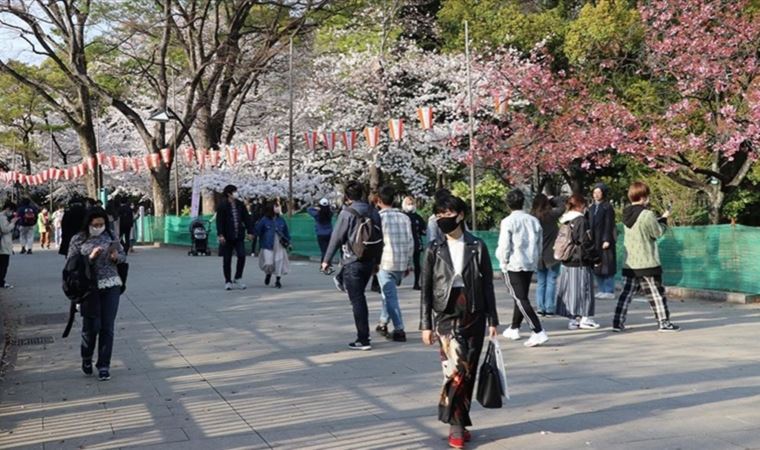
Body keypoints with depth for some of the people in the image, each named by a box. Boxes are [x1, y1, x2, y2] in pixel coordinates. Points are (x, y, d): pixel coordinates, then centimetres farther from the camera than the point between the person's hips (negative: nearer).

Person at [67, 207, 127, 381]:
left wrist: (116, 257, -10)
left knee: (107, 327, 0)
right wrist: (90, 257, -18)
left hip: (111, 286, 2)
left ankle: (104, 365, 10)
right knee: (91, 326, 4)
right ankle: (86, 358, 31)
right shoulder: (78, 240, -2)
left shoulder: (111, 237, 5)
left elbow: (124, 256, 13)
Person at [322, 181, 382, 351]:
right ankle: (363, 335, 23)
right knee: (360, 296, 20)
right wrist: (377, 260, 19)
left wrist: (327, 260, -2)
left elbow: (336, 237, -11)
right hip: (369, 261, 6)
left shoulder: (347, 213, -12)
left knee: (357, 300, -1)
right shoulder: (373, 212, 6)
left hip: (352, 262, -6)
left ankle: (363, 340, -1)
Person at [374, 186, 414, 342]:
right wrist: (409, 263, 16)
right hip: (402, 264, 5)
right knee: (388, 294, 21)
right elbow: (410, 242, 8)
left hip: (385, 262, -5)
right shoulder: (404, 217, 7)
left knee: (390, 297, -1)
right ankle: (383, 323, 29)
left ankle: (399, 330, -6)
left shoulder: (379, 217, -7)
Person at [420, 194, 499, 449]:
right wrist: (425, 325, 0)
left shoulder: (477, 247, 2)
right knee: (456, 368, -14)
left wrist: (492, 320, 2)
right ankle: (456, 425, -2)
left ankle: (460, 422, 19)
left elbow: (487, 285, 5)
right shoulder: (434, 249, 2)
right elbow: (426, 289, 4)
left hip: (474, 316, 1)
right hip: (446, 315, -1)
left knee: (469, 371, 6)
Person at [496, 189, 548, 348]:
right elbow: (540, 245, 11)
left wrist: (503, 262, 0)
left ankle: (538, 332, -17)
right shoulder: (533, 221, 6)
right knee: (522, 297, 19)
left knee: (521, 299, -6)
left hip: (513, 265, -6)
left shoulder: (508, 221, -11)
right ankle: (514, 329, 32)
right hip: (530, 265, 6)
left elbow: (504, 246, -14)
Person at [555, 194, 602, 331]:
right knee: (584, 289, 2)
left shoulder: (564, 221, 8)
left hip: (566, 263, 7)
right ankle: (585, 318, 7)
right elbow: (586, 243, -15)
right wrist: (596, 258, -5)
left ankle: (573, 319, 15)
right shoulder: (581, 221, -14)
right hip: (581, 263, -7)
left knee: (570, 291, 10)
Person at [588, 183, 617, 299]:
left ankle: (609, 291, 0)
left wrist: (607, 240, -17)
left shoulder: (607, 207, -7)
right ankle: (601, 290, 16)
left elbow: (609, 225, -12)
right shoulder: (592, 208, 13)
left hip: (604, 240, -7)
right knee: (596, 266, 8)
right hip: (594, 241, 7)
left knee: (607, 266, -4)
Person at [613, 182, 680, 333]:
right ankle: (664, 322, 9)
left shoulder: (627, 215, 6)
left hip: (629, 264, 6)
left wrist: (658, 219, 14)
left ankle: (618, 322, 4)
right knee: (657, 293, 4)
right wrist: (663, 219, 11)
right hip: (648, 263, -6)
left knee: (626, 293, 8)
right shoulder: (647, 215, -16)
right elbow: (658, 232, -5)